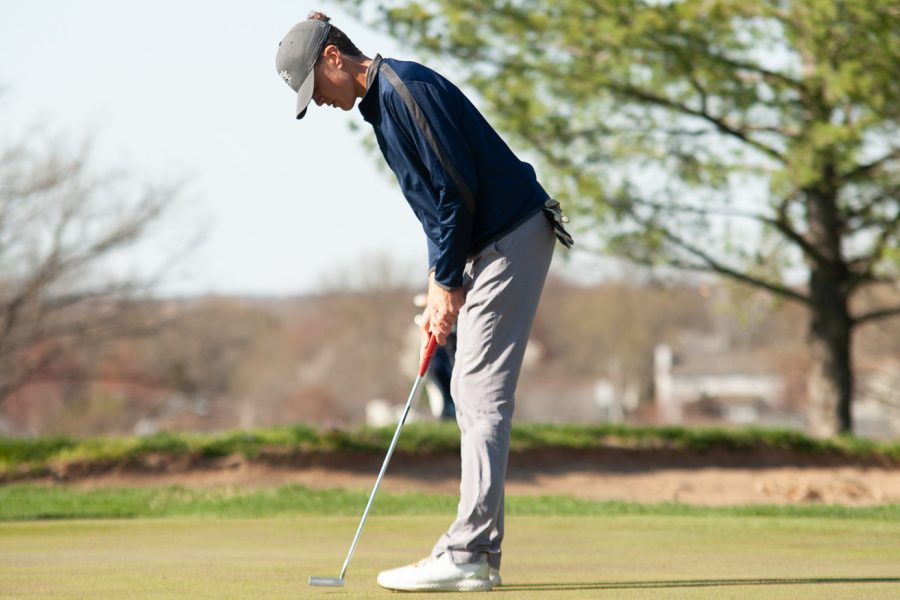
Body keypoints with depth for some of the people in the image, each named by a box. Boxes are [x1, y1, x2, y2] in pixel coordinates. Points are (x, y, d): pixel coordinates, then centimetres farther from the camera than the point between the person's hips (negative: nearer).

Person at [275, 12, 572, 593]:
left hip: (510, 236, -10)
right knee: (473, 392, 10)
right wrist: (438, 286, 11)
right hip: (485, 245, 10)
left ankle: (467, 555, -13)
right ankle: (477, 549, 13)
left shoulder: (405, 88, -16)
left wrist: (447, 285, -13)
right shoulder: (381, 102, 16)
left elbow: (458, 188, -20)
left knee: (482, 392, -12)